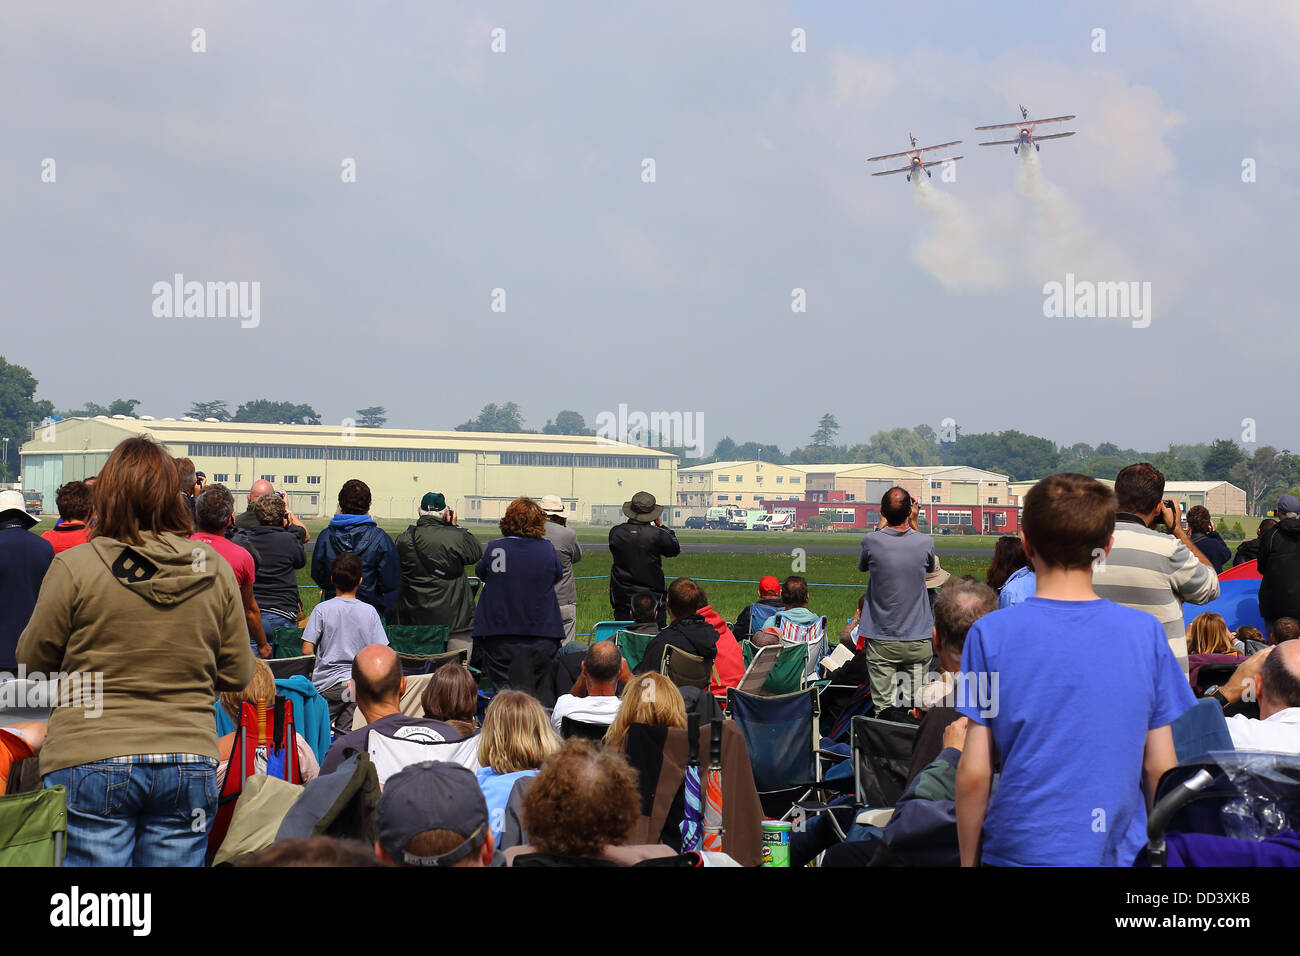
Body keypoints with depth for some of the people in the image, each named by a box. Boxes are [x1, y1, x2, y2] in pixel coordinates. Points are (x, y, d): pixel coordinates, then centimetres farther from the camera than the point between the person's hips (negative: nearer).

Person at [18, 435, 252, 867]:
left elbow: (33, 661, 2)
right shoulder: (216, 571, -1)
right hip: (189, 762, 3)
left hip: (92, 763, -3)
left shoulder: (74, 566, -9)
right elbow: (237, 675, 6)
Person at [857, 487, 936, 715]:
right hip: (918, 641, 1)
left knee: (883, 710, 2)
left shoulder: (871, 541, -12)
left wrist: (883, 522, 17)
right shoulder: (925, 542, -9)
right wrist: (913, 522, 16)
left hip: (881, 643, -1)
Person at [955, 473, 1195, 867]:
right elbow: (1161, 768, 1)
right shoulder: (1146, 632, -2)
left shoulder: (991, 634, -8)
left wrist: (969, 860, 6)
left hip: (1021, 851, -1)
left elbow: (973, 773, -7)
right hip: (1120, 853, 2)